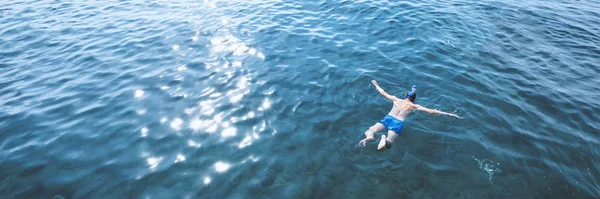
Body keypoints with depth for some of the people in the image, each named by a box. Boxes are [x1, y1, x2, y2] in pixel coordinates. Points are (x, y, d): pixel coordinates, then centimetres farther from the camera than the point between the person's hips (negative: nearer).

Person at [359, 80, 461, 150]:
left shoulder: (396, 99, 16)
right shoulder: (414, 106, 11)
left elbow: (383, 93, 26)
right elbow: (431, 111, 8)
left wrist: (376, 85, 43)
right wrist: (448, 114, 14)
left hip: (387, 118, 2)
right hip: (398, 123, -1)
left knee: (368, 131, 4)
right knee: (388, 145, -2)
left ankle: (369, 136, -34)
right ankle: (384, 138, -38)